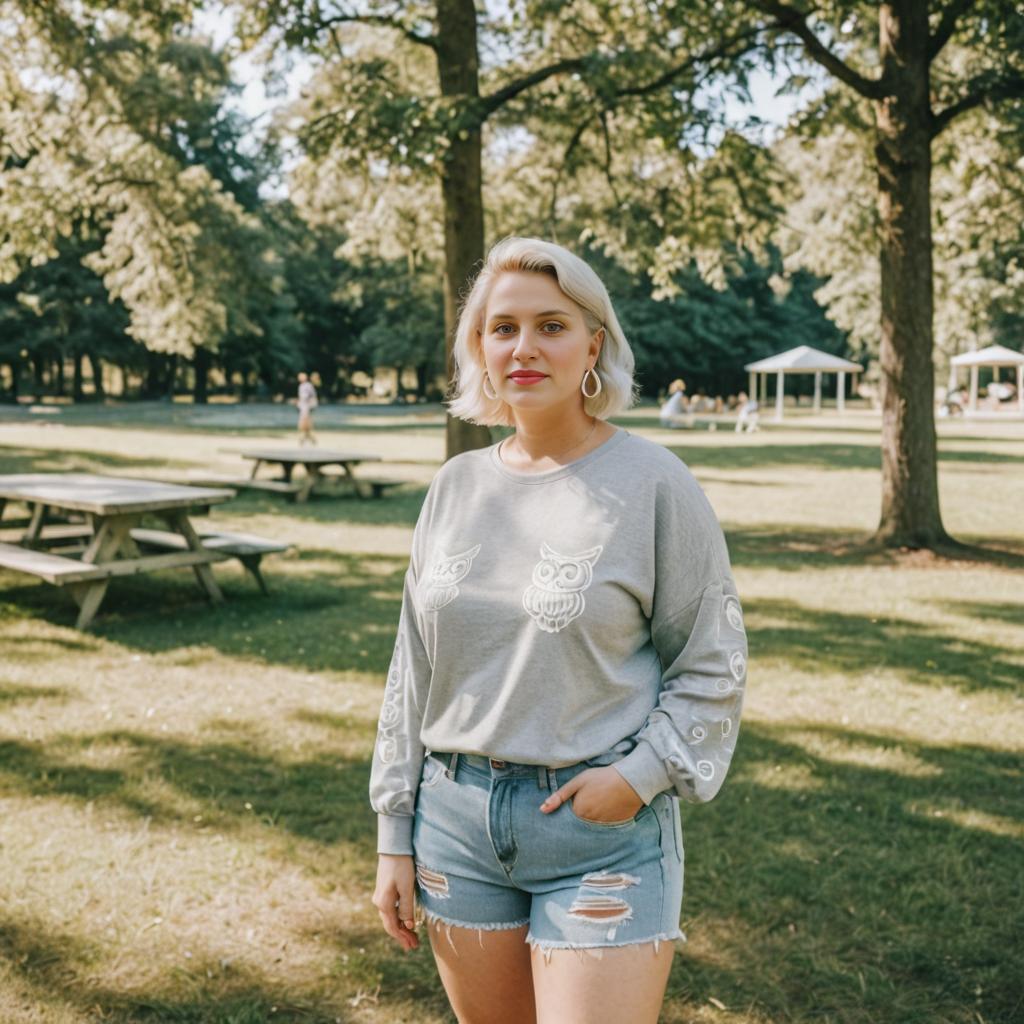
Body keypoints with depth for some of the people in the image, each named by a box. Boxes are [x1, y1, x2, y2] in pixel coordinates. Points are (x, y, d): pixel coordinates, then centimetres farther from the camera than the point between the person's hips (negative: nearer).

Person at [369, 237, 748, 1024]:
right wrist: (396, 838, 8)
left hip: (602, 823, -4)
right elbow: (414, 672, 8)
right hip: (456, 818, 4)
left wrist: (641, 775, -17)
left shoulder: (653, 483, -8)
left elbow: (712, 668, -3)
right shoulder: (457, 486, 4)